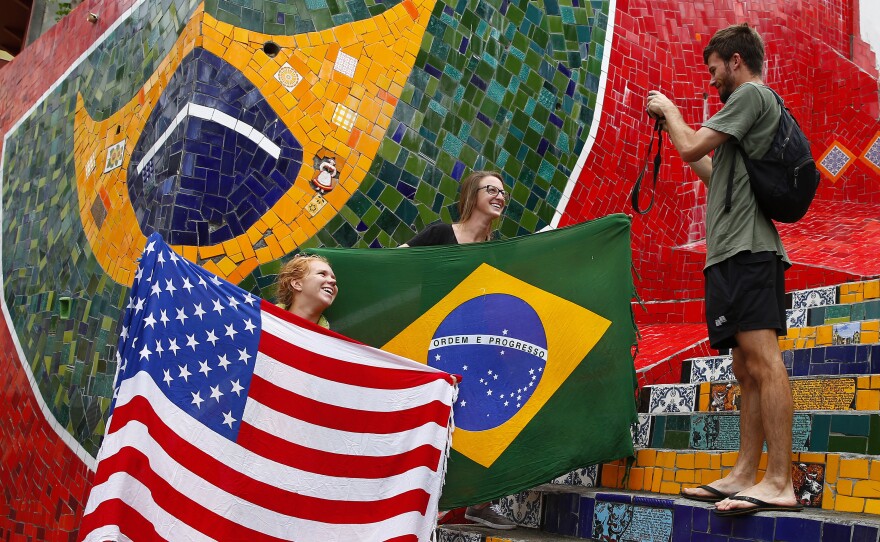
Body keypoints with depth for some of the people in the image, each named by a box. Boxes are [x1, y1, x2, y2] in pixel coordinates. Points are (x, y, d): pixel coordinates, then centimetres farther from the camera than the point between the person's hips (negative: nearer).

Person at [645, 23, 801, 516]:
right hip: (733, 254, 11)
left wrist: (670, 110, 10)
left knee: (762, 359, -15)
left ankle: (779, 483, -17)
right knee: (747, 369, 7)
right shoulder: (754, 104, 27)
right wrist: (673, 126, 31)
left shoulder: (752, 94, -2)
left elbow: (692, 147, -10)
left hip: (746, 250, -11)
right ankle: (745, 476, 9)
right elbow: (715, 173, 31)